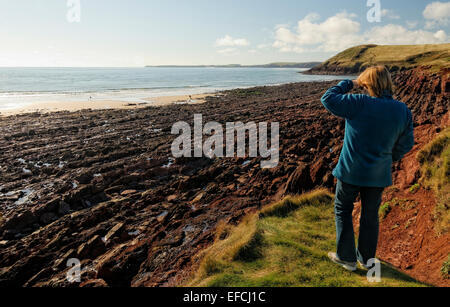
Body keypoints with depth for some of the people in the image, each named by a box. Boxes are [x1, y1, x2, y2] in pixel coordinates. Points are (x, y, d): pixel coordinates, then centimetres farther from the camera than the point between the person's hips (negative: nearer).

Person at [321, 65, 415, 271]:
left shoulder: (359, 104, -19)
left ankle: (347, 258, 21)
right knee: (371, 215, 18)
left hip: (351, 171, -4)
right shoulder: (403, 111, -2)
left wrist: (349, 84, 0)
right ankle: (366, 258, 34)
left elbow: (328, 99, -11)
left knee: (343, 211, 14)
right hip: (379, 174, 5)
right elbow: (406, 144, 7)